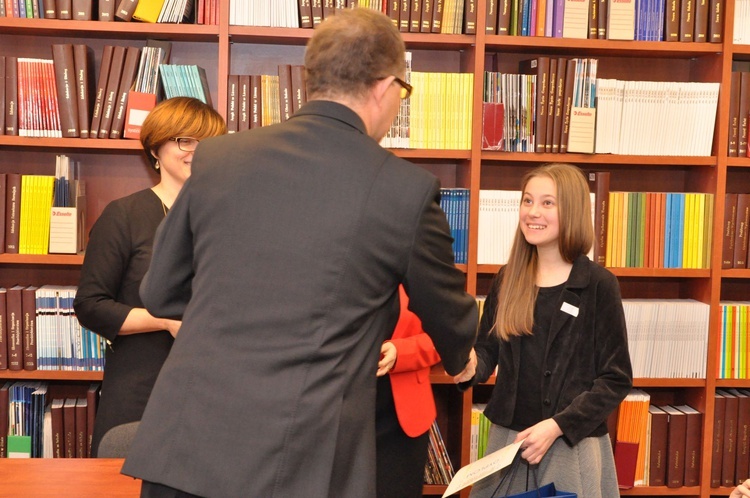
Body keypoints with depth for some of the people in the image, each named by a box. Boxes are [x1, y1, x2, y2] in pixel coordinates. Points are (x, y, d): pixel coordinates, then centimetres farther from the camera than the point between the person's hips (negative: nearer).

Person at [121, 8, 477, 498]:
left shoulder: (216, 156, 2)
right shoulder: (407, 189, -6)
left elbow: (160, 293, 14)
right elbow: (451, 323, 11)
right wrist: (460, 356, 34)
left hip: (181, 449, 3)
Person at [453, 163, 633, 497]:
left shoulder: (598, 284, -8)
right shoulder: (507, 280, 4)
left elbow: (616, 379, -8)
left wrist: (558, 426, -16)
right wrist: (471, 367, -10)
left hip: (572, 446, -4)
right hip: (506, 438, 4)